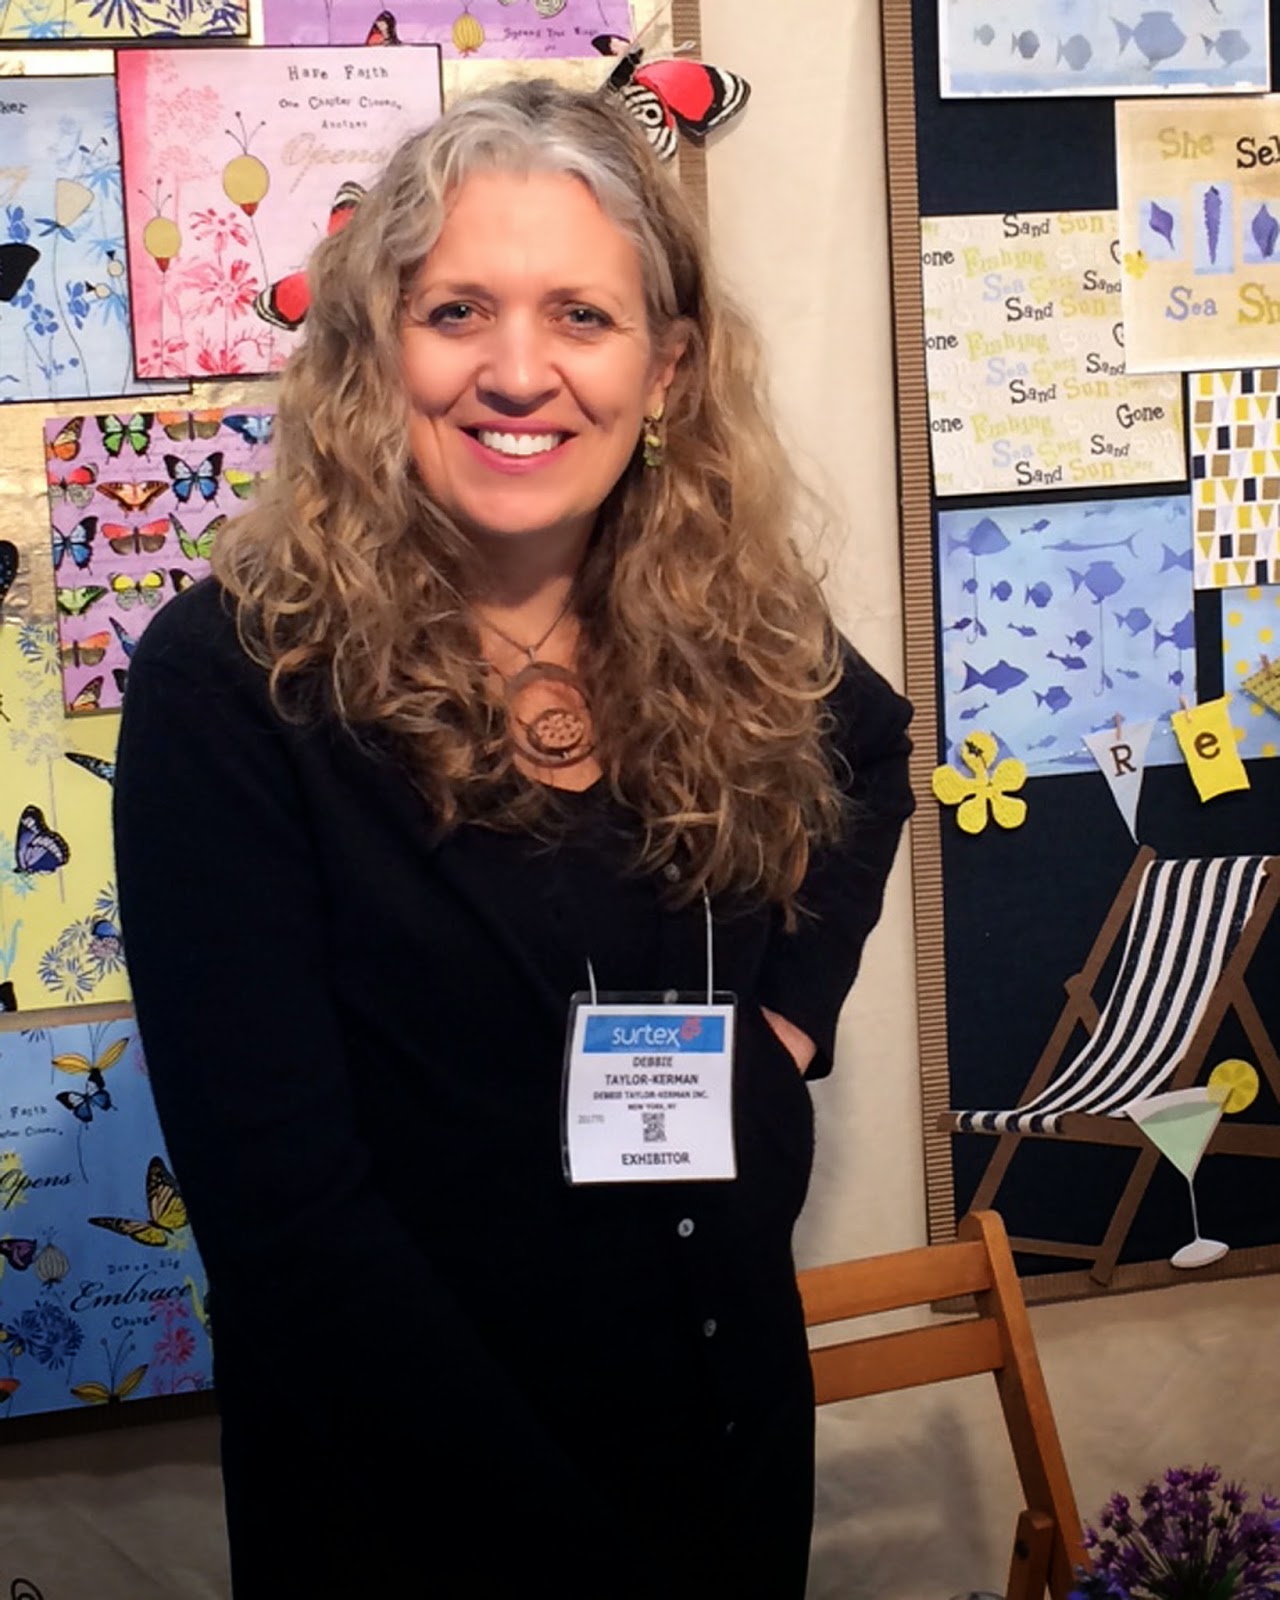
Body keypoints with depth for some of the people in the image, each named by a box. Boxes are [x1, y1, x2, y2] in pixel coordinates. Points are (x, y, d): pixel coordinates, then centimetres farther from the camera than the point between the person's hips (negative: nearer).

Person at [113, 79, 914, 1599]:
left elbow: (871, 750, 17)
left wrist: (797, 1005, 1)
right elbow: (282, 1206, -22)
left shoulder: (731, 632, -6)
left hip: (737, 1416, 5)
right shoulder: (232, 681, -20)